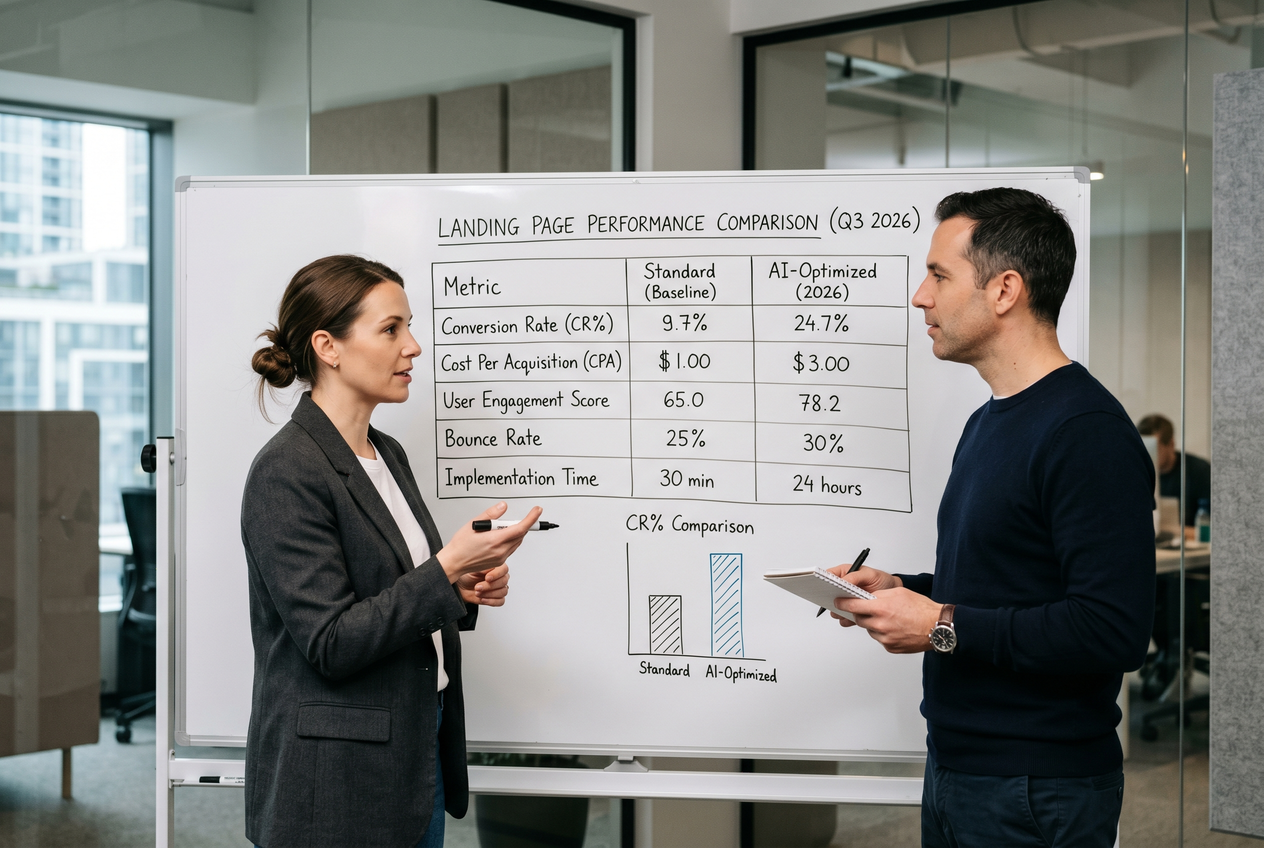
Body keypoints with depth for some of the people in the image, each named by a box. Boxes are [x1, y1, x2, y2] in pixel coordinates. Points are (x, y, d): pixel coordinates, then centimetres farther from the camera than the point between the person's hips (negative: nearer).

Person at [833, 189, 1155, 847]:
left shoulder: (1089, 433, -19)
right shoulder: (987, 422, 13)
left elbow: (1113, 630, -27)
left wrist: (943, 626, -21)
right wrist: (900, 590, 5)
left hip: (1038, 793, -9)